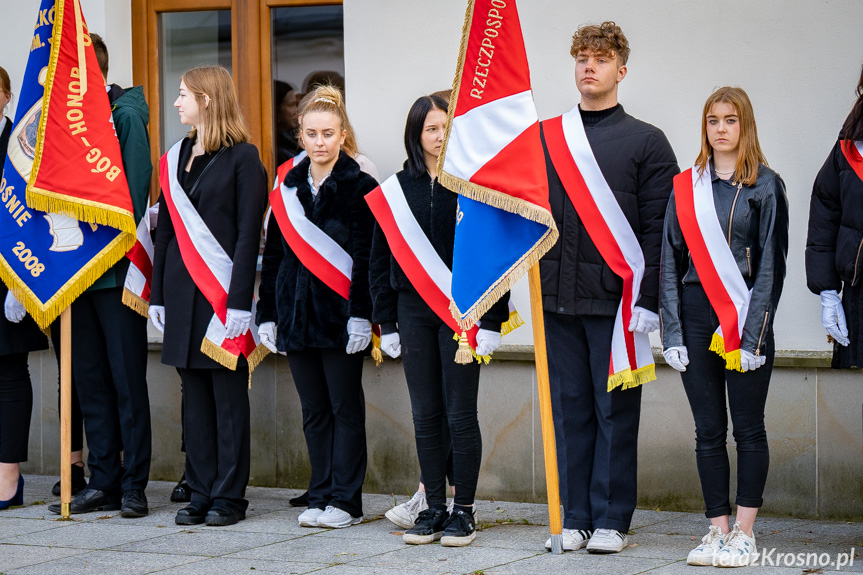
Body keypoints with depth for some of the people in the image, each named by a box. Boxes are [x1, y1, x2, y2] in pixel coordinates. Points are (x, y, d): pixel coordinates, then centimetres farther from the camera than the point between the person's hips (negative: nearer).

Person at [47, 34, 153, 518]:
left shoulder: (125, 116, -7)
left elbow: (135, 191, -12)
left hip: (117, 273, -7)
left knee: (127, 380, 0)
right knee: (90, 381, 9)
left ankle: (135, 486, 5)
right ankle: (104, 483, 16)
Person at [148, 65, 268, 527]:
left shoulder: (242, 158, -5)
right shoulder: (176, 158, 14)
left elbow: (248, 234, -9)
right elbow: (166, 229, 16)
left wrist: (240, 300, -15)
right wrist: (158, 294, 11)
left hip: (223, 292, -6)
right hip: (182, 291, 6)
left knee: (228, 392, -1)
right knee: (194, 392, 7)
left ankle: (229, 495, 6)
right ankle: (201, 493, 13)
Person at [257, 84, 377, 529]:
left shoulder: (360, 187, -3)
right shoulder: (288, 187, 12)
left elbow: (366, 257, -8)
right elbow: (272, 254, 14)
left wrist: (361, 314, -16)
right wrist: (267, 313, 9)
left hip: (340, 314, -5)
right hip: (297, 312, 5)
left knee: (345, 406, 1)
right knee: (314, 410, 9)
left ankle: (345, 500, 6)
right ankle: (321, 496, 16)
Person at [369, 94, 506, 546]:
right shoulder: (398, 188, 7)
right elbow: (381, 258, 11)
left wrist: (491, 321, -10)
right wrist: (386, 321, 7)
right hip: (413, 310, 3)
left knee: (460, 414, 0)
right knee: (426, 416, 7)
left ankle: (463, 512, 8)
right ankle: (434, 509, 15)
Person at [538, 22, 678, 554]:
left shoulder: (646, 142, 2)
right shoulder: (545, 139, 12)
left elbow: (658, 228, -3)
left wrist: (648, 300, -11)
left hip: (616, 298, -3)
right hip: (558, 297, 3)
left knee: (615, 410, 1)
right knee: (570, 409, 7)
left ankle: (612, 520, 8)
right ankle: (576, 518, 14)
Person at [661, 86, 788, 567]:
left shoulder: (766, 186, 0)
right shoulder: (686, 187, 9)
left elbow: (771, 265, -3)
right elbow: (671, 263, 10)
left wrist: (754, 335, -11)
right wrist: (673, 334, 2)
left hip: (746, 323, -3)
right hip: (697, 320, 3)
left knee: (749, 429, 2)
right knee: (709, 432, 5)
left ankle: (745, 535, 7)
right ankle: (719, 531, 11)